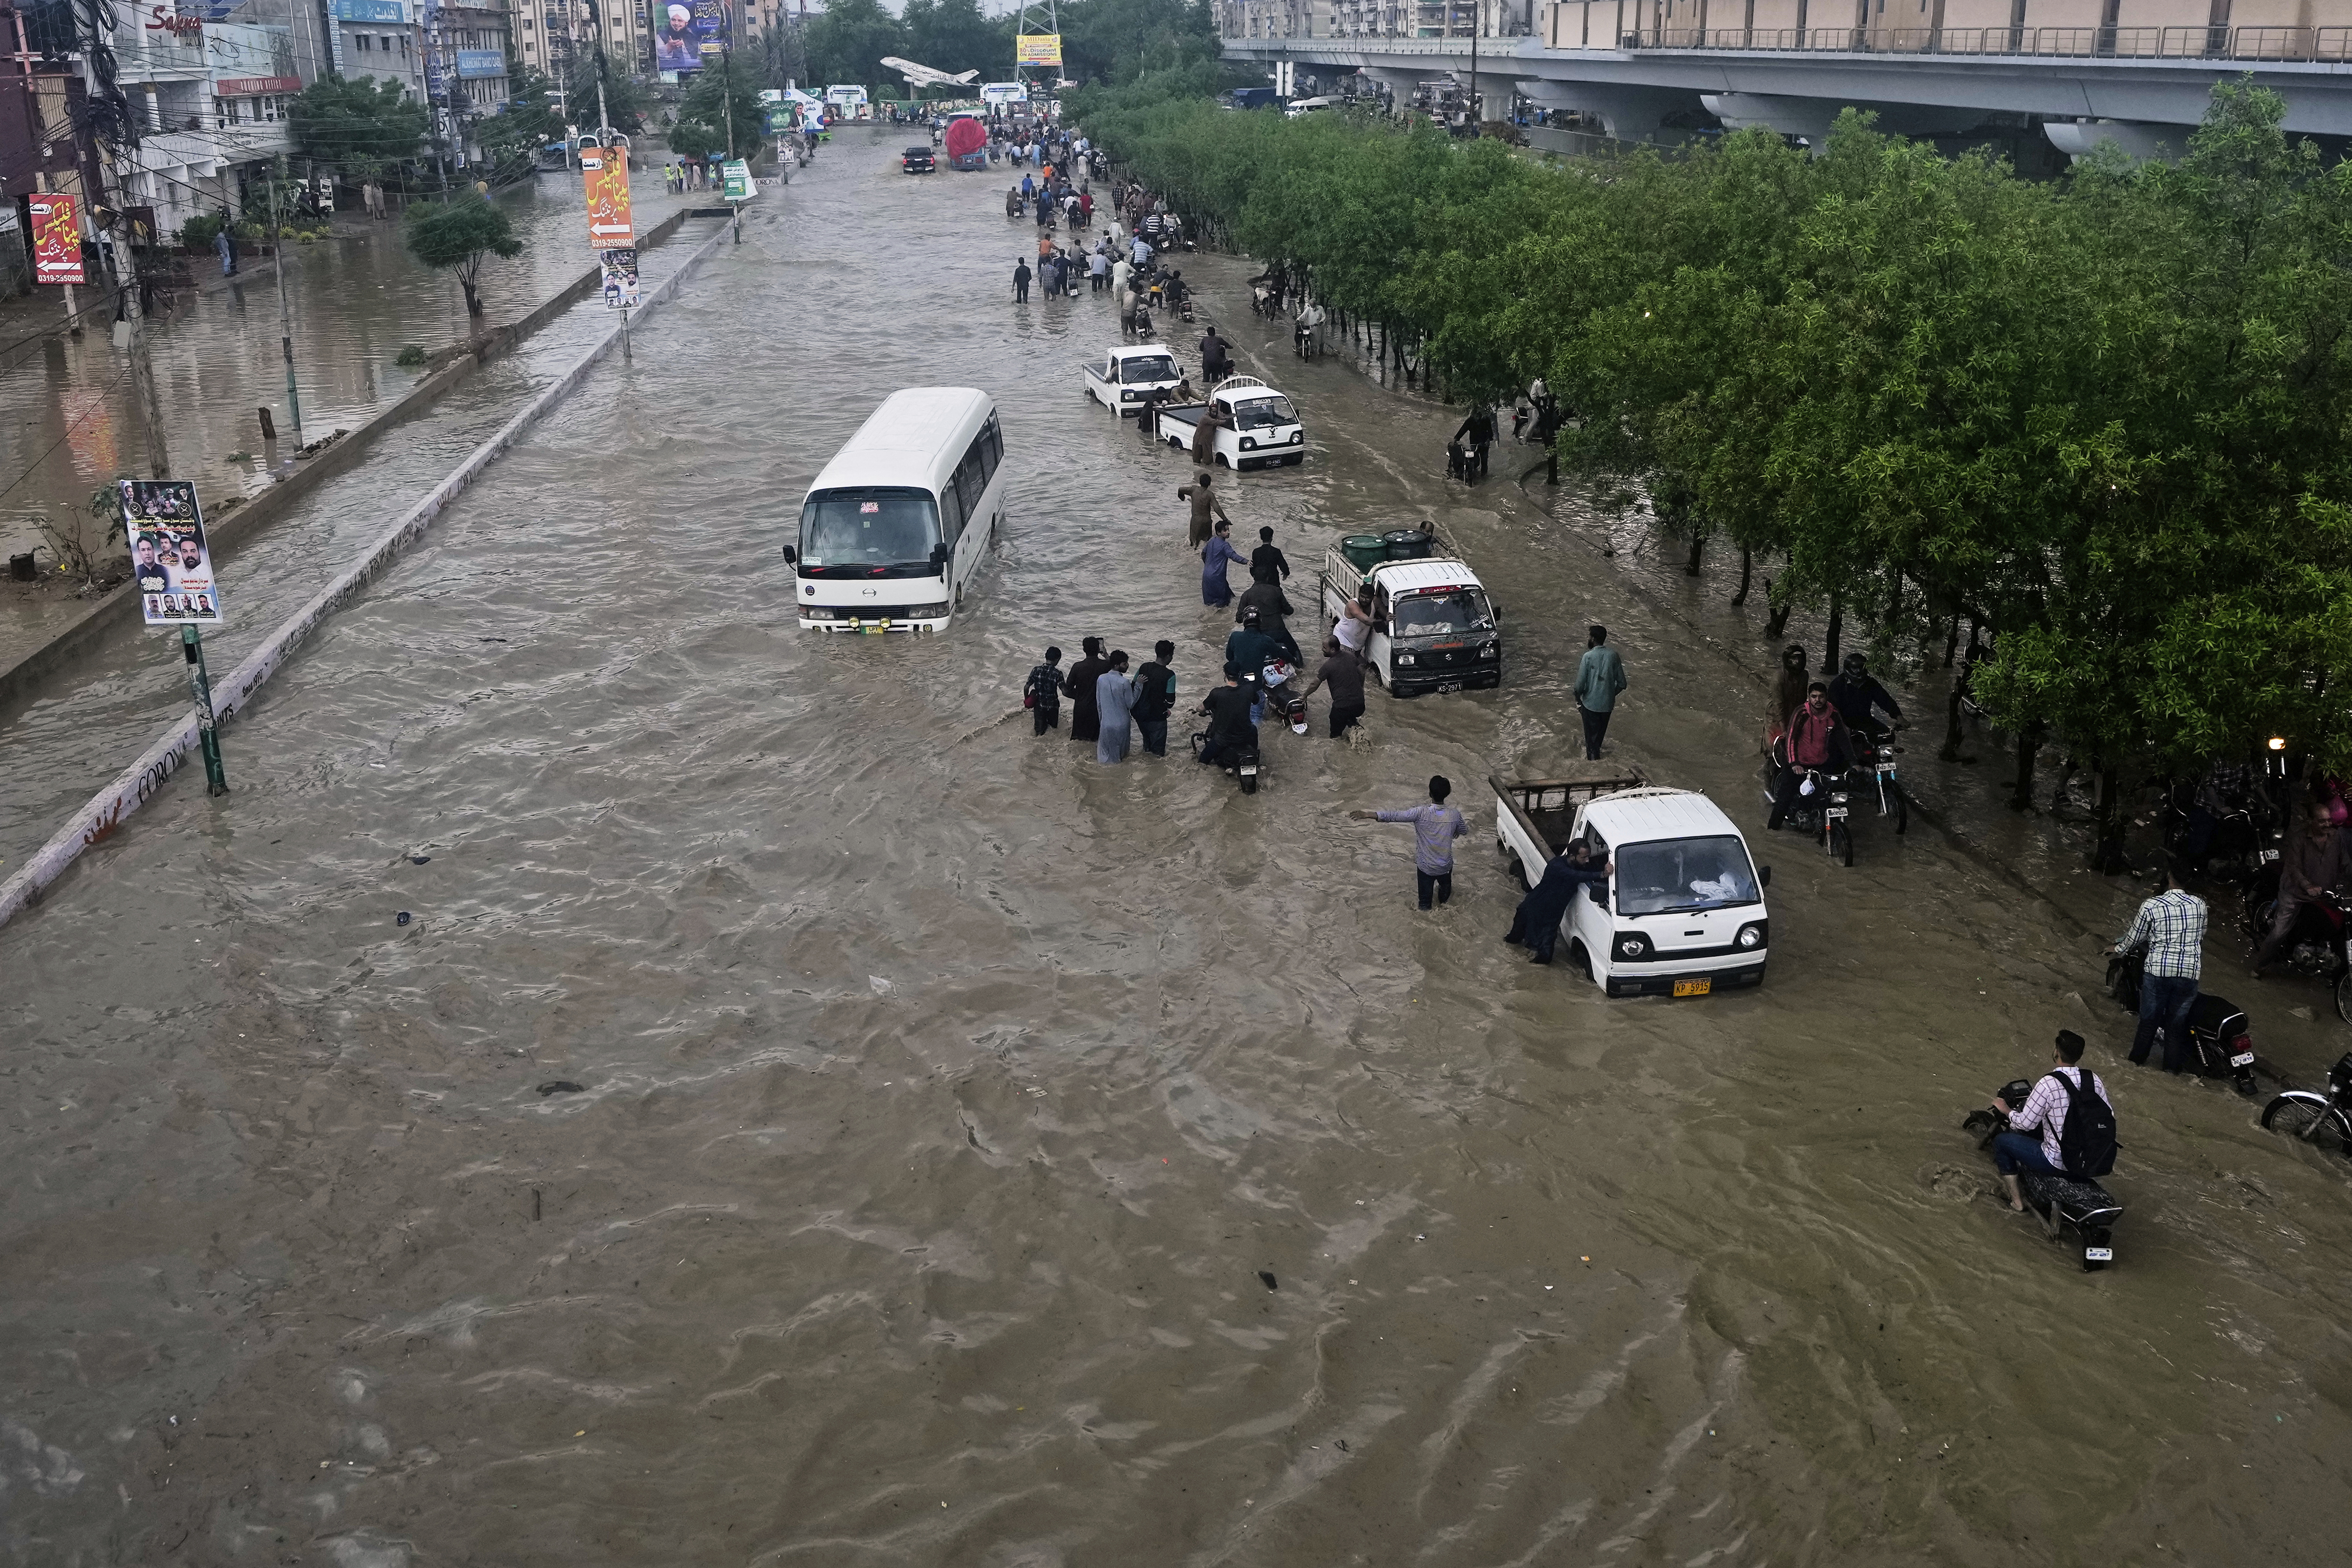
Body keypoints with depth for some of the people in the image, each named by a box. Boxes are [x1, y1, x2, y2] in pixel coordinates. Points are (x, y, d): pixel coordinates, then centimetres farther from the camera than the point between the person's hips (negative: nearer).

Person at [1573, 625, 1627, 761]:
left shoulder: (1588, 657, -19)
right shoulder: (1613, 655, -7)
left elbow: (1580, 685, -18)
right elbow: (1622, 683, -3)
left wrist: (1578, 700, 0)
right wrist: (1612, 695, 15)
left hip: (1590, 703, -5)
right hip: (1608, 704, 5)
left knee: (1592, 735, 12)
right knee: (1601, 733, 26)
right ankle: (1596, 752, 47)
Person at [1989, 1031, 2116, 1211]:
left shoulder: (2048, 1084, -22)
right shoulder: (2094, 1079, -4)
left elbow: (2025, 1123, -16)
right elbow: (2109, 1115, 7)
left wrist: (2006, 1110, 4)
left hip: (2057, 1164, -7)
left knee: (2001, 1140, 12)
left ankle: (2017, 1201, 15)